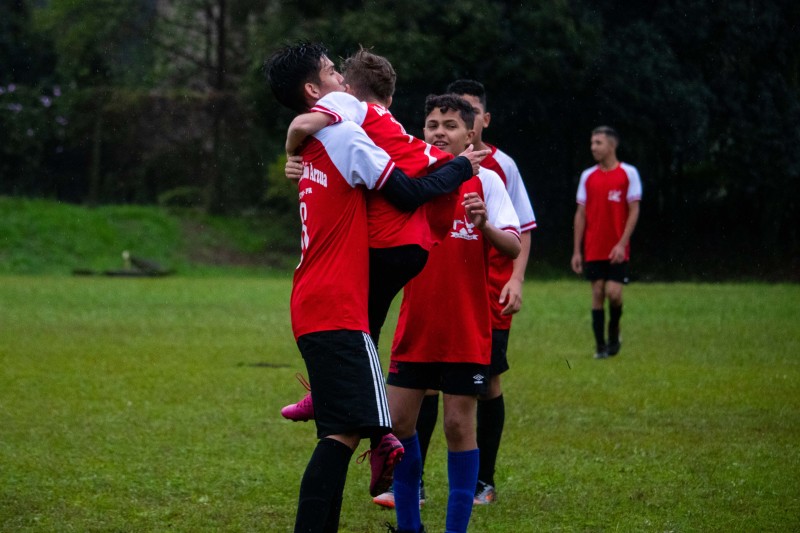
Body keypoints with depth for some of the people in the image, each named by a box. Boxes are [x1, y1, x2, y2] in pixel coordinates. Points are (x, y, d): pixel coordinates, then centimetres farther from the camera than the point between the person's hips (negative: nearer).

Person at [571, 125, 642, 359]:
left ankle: (614, 333, 16)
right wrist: (576, 250, 4)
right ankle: (601, 346, 8)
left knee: (613, 292, -11)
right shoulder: (588, 176, 8)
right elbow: (581, 214, 9)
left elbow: (634, 211, -4)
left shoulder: (628, 173, -2)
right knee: (597, 294, 1)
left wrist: (622, 244, -13)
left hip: (617, 250, -3)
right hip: (593, 250, 3)